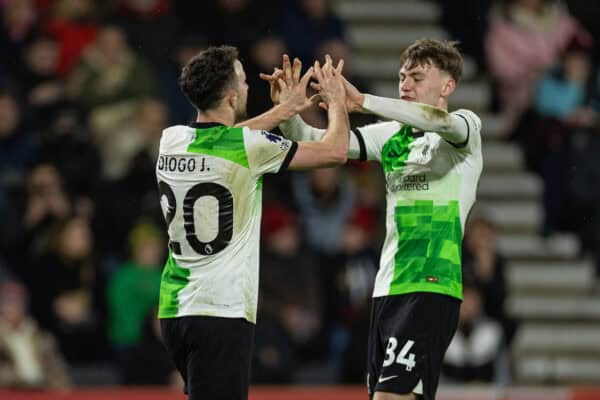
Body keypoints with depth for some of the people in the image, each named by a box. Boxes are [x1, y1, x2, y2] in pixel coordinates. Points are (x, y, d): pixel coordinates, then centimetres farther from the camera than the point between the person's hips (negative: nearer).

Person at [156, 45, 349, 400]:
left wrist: (284, 110, 36)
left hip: (174, 308, 7)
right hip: (222, 313, -7)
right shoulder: (250, 147, -12)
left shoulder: (172, 141, 6)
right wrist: (337, 102, 20)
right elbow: (335, 151, 1)